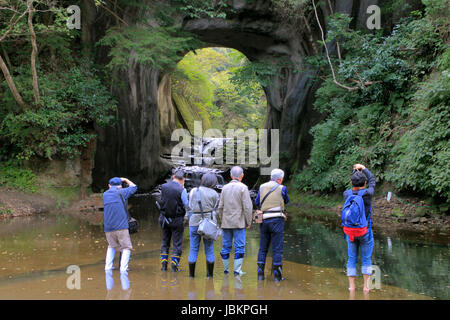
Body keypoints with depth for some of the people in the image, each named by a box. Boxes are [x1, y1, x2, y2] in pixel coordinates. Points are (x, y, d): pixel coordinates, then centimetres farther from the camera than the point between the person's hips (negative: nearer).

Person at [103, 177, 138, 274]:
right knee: (126, 248, 4)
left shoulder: (105, 194, 11)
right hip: (121, 226, -5)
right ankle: (123, 269, -8)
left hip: (108, 228, 5)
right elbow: (134, 187, 16)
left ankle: (108, 267, 14)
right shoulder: (121, 192, 0)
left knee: (112, 246, 24)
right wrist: (125, 180, 31)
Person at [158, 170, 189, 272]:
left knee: (165, 241, 17)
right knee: (177, 242, 6)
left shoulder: (164, 187, -2)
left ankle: (164, 263, 17)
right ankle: (174, 264, 4)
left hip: (164, 218, 4)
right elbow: (186, 205, -6)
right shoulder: (182, 190, -16)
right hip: (177, 220, -4)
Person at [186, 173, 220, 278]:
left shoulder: (193, 191, 1)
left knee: (193, 249, 7)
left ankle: (191, 273, 9)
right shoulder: (214, 194, -3)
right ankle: (210, 273, 11)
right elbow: (216, 210, 1)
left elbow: (190, 206, 7)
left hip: (194, 222, 1)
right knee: (209, 249, 7)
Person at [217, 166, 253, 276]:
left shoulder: (225, 188, 5)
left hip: (226, 223, 4)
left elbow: (220, 207, 8)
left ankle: (226, 269, 17)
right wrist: (248, 222, -2)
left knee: (226, 246, 10)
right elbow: (247, 207, -11)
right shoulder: (243, 188, -8)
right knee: (239, 247, 1)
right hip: (239, 223, -4)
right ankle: (237, 270, -3)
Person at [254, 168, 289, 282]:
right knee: (277, 249, 0)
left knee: (263, 248, 10)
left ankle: (260, 273, 7)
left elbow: (256, 203, 14)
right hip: (277, 219, -4)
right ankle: (277, 275, 1)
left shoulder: (262, 187, 8)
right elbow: (286, 201, 15)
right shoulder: (282, 188, -3)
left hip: (264, 220, 4)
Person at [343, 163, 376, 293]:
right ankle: (366, 286, 9)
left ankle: (351, 286, 10)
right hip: (365, 232, -2)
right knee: (366, 259, 9)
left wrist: (355, 171, 24)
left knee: (352, 259, 10)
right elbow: (372, 181, 5)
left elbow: (352, 188, 17)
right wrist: (363, 168, 16)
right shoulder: (367, 194, -15)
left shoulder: (346, 194, -7)